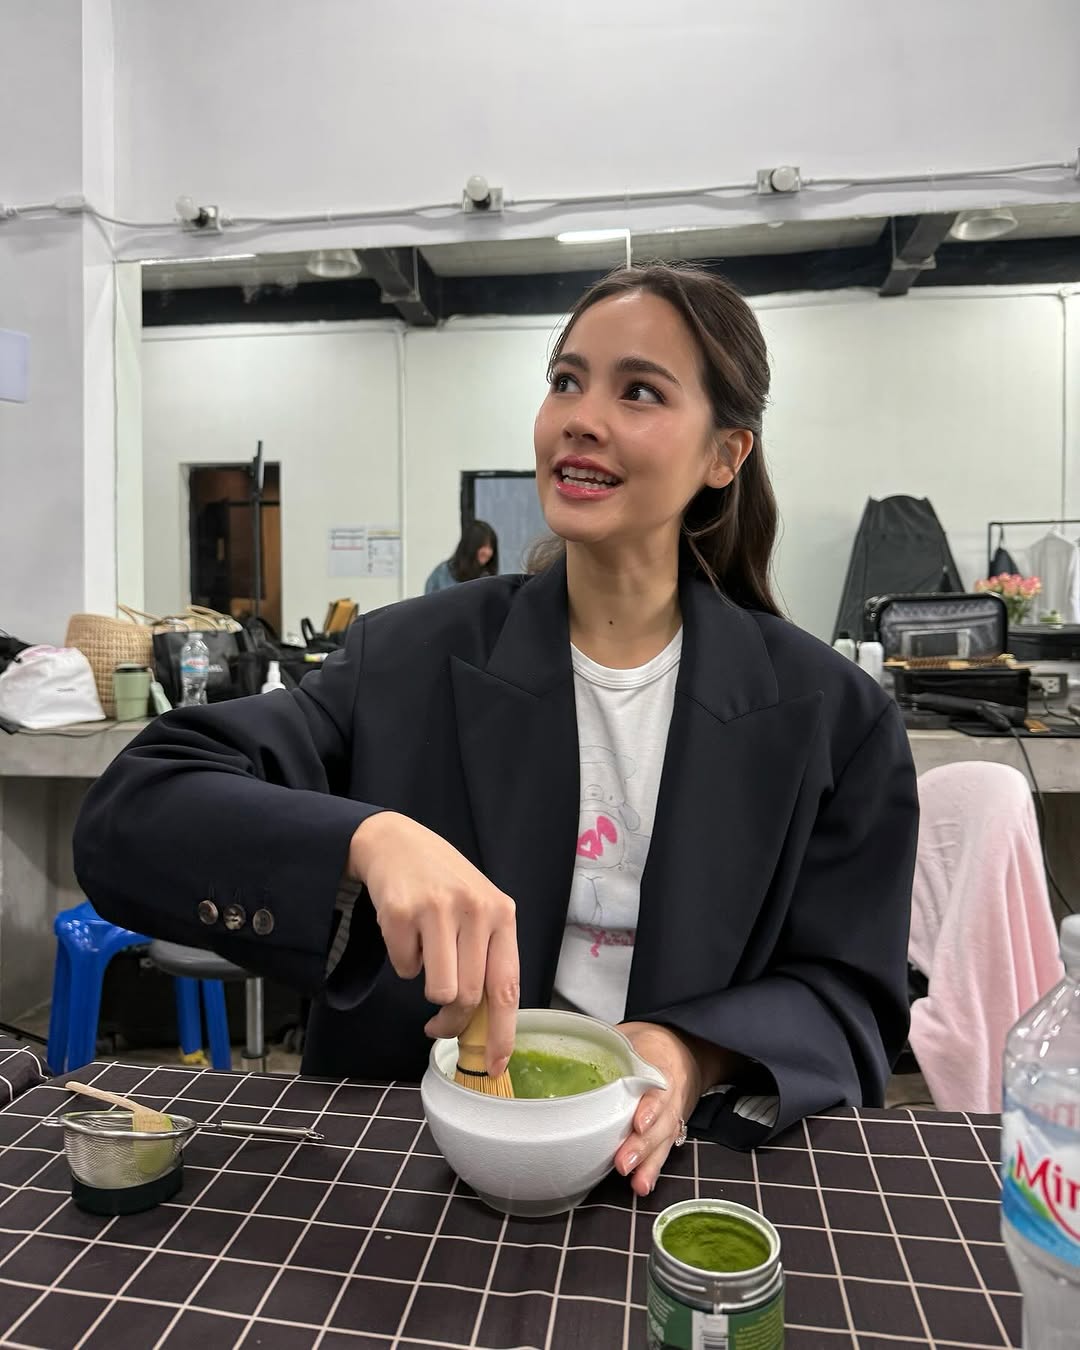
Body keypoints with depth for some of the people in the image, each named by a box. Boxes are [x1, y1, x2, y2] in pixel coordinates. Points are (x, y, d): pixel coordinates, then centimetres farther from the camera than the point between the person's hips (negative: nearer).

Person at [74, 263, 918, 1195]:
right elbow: (128, 817, -13)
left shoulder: (831, 715, -4)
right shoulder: (409, 663, -6)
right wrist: (365, 838, -32)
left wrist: (698, 1062, -20)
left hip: (673, 1174, 1)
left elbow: (850, 998, 1)